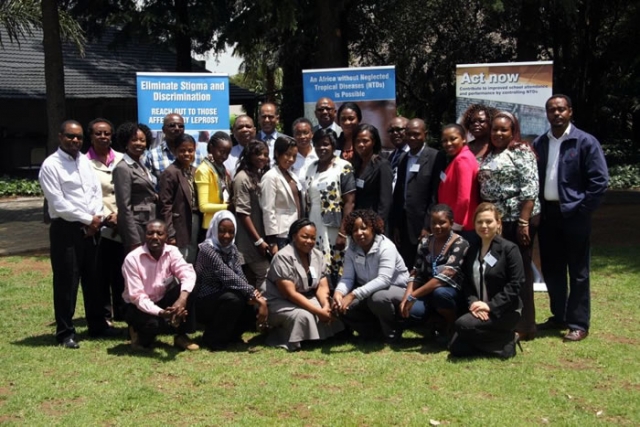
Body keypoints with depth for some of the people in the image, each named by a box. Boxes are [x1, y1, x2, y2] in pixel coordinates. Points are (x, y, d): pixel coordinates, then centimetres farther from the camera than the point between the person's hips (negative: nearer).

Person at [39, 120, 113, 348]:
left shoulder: (85, 161, 11)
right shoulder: (51, 165, -10)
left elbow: (97, 190, 10)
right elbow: (58, 204, -15)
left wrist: (97, 218, -6)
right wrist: (87, 219, -12)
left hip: (90, 228, 6)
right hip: (65, 229, -6)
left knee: (94, 279, 14)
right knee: (66, 282, 0)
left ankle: (97, 325, 27)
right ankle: (65, 332, 12)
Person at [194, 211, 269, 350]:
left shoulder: (232, 249, 4)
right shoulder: (207, 249, -21)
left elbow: (240, 277, -9)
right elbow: (229, 277, -31)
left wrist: (254, 296, -28)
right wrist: (254, 294, -36)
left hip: (222, 299, 7)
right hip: (204, 304, -7)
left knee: (253, 304, -15)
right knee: (233, 298, -32)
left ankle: (231, 334, 12)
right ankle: (214, 338, -11)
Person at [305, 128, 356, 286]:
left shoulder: (343, 167, -6)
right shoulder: (312, 168, 12)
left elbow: (349, 202, -10)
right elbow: (307, 201, 15)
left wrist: (343, 232, -15)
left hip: (333, 230, -5)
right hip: (313, 229, 5)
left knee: (335, 270, -4)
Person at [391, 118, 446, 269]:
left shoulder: (435, 157, -6)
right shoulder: (403, 158, 14)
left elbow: (436, 194, -11)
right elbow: (398, 193, 14)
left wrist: (428, 226, -14)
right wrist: (395, 225, 11)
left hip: (423, 226, -6)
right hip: (404, 227, 6)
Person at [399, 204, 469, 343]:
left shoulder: (460, 245, -14)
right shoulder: (425, 242, 5)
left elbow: (445, 277, -25)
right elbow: (416, 273, 2)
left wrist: (413, 296, -29)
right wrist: (407, 296, -17)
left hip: (455, 294, -4)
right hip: (429, 294, 4)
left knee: (440, 292, -38)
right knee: (412, 311, -27)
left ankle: (453, 326, -8)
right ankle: (439, 323, 5)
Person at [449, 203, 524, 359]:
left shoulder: (509, 249, -7)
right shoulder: (472, 251, 13)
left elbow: (515, 285, -13)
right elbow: (467, 283, 9)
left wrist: (490, 305, -20)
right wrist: (473, 302, -12)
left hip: (505, 311, -6)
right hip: (478, 310, 6)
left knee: (463, 324, -29)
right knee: (456, 348, -9)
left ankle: (507, 342, -6)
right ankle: (500, 338, 9)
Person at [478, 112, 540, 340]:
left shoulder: (521, 151, -7)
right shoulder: (490, 155, 16)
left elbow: (530, 189, -14)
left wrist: (523, 222, -20)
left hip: (517, 220, -7)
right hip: (495, 220, 7)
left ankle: (524, 326, 7)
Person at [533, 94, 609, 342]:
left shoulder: (586, 142, -7)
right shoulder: (539, 144, 7)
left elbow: (600, 180, -10)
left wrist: (582, 211, -12)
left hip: (573, 215, -5)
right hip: (547, 214, 5)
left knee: (578, 272, 2)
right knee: (551, 269, 13)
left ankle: (579, 324, 10)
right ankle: (559, 317, 27)